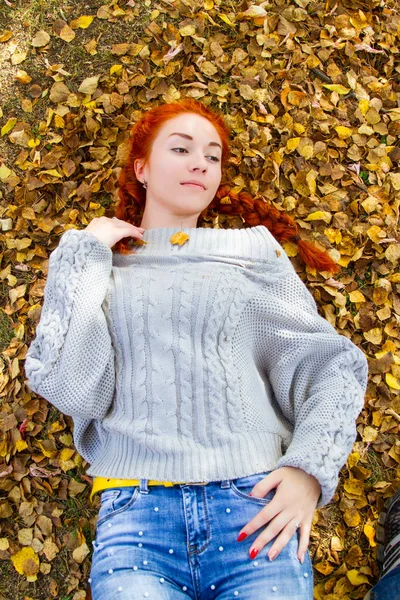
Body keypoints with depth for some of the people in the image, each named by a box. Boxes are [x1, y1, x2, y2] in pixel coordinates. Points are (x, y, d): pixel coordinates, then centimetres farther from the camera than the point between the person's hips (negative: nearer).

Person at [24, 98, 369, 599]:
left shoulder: (254, 252, 13)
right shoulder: (96, 268, 13)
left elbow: (329, 364, 7)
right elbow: (71, 386, -2)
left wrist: (309, 467, -8)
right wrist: (84, 256, 1)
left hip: (256, 503, 1)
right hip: (136, 507, -1)